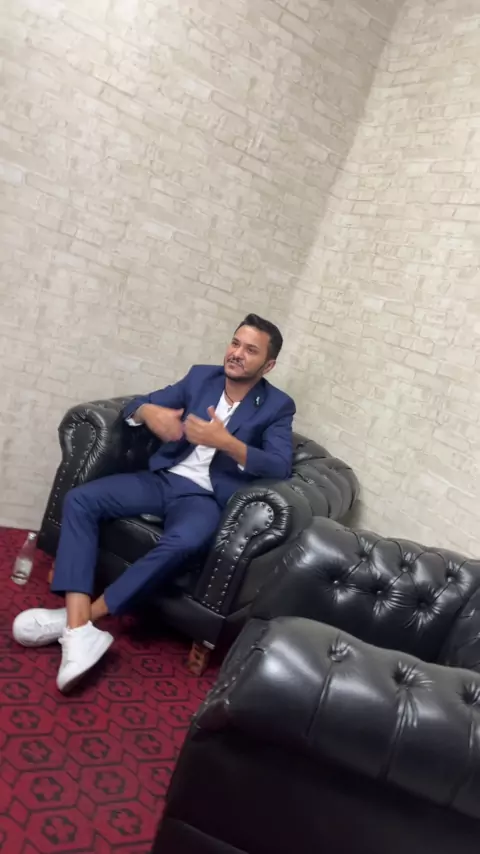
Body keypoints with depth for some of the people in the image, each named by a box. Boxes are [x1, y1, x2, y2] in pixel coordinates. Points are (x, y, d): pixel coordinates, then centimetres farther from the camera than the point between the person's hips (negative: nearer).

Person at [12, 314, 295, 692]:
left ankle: (78, 617, -21)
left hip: (204, 497, -4)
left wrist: (225, 441, -27)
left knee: (182, 542, -37)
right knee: (80, 500, -19)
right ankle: (80, 632, -27)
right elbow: (136, 404, 12)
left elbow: (280, 467, -14)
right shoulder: (201, 376, 11)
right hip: (161, 479, 5)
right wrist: (148, 411, -14)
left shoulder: (277, 406, 1)